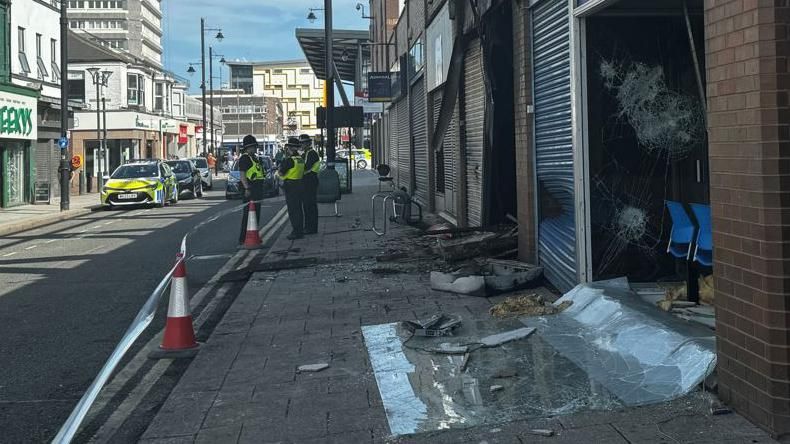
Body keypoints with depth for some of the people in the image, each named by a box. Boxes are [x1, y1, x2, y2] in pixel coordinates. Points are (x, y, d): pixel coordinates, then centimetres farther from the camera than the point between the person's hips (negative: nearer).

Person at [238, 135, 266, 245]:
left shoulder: (254, 158, 19)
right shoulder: (244, 158, -12)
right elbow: (242, 175, -20)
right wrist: (247, 188, -26)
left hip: (257, 190, 10)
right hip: (250, 189, -10)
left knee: (256, 214, 14)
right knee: (248, 214, -10)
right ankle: (243, 238, -8)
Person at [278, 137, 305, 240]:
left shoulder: (289, 160, -17)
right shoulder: (301, 159, 9)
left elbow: (281, 173, -17)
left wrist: (279, 168, 5)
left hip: (290, 186, -9)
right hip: (299, 184, 9)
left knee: (292, 210, -5)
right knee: (298, 209, 14)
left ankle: (296, 232, -6)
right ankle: (300, 230, 19)